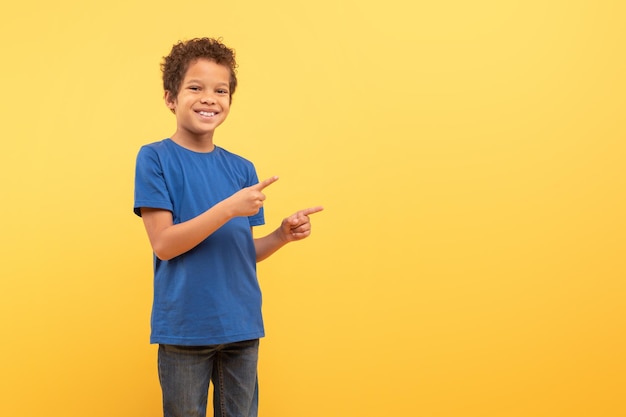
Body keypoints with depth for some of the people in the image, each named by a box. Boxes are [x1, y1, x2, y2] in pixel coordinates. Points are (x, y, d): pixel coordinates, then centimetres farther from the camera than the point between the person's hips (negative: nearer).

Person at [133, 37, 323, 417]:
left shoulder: (242, 169, 8)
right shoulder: (155, 158, -5)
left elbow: (244, 252, 12)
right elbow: (163, 244, -13)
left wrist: (283, 235, -7)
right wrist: (229, 208, -21)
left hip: (243, 327, 4)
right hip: (184, 328, -4)